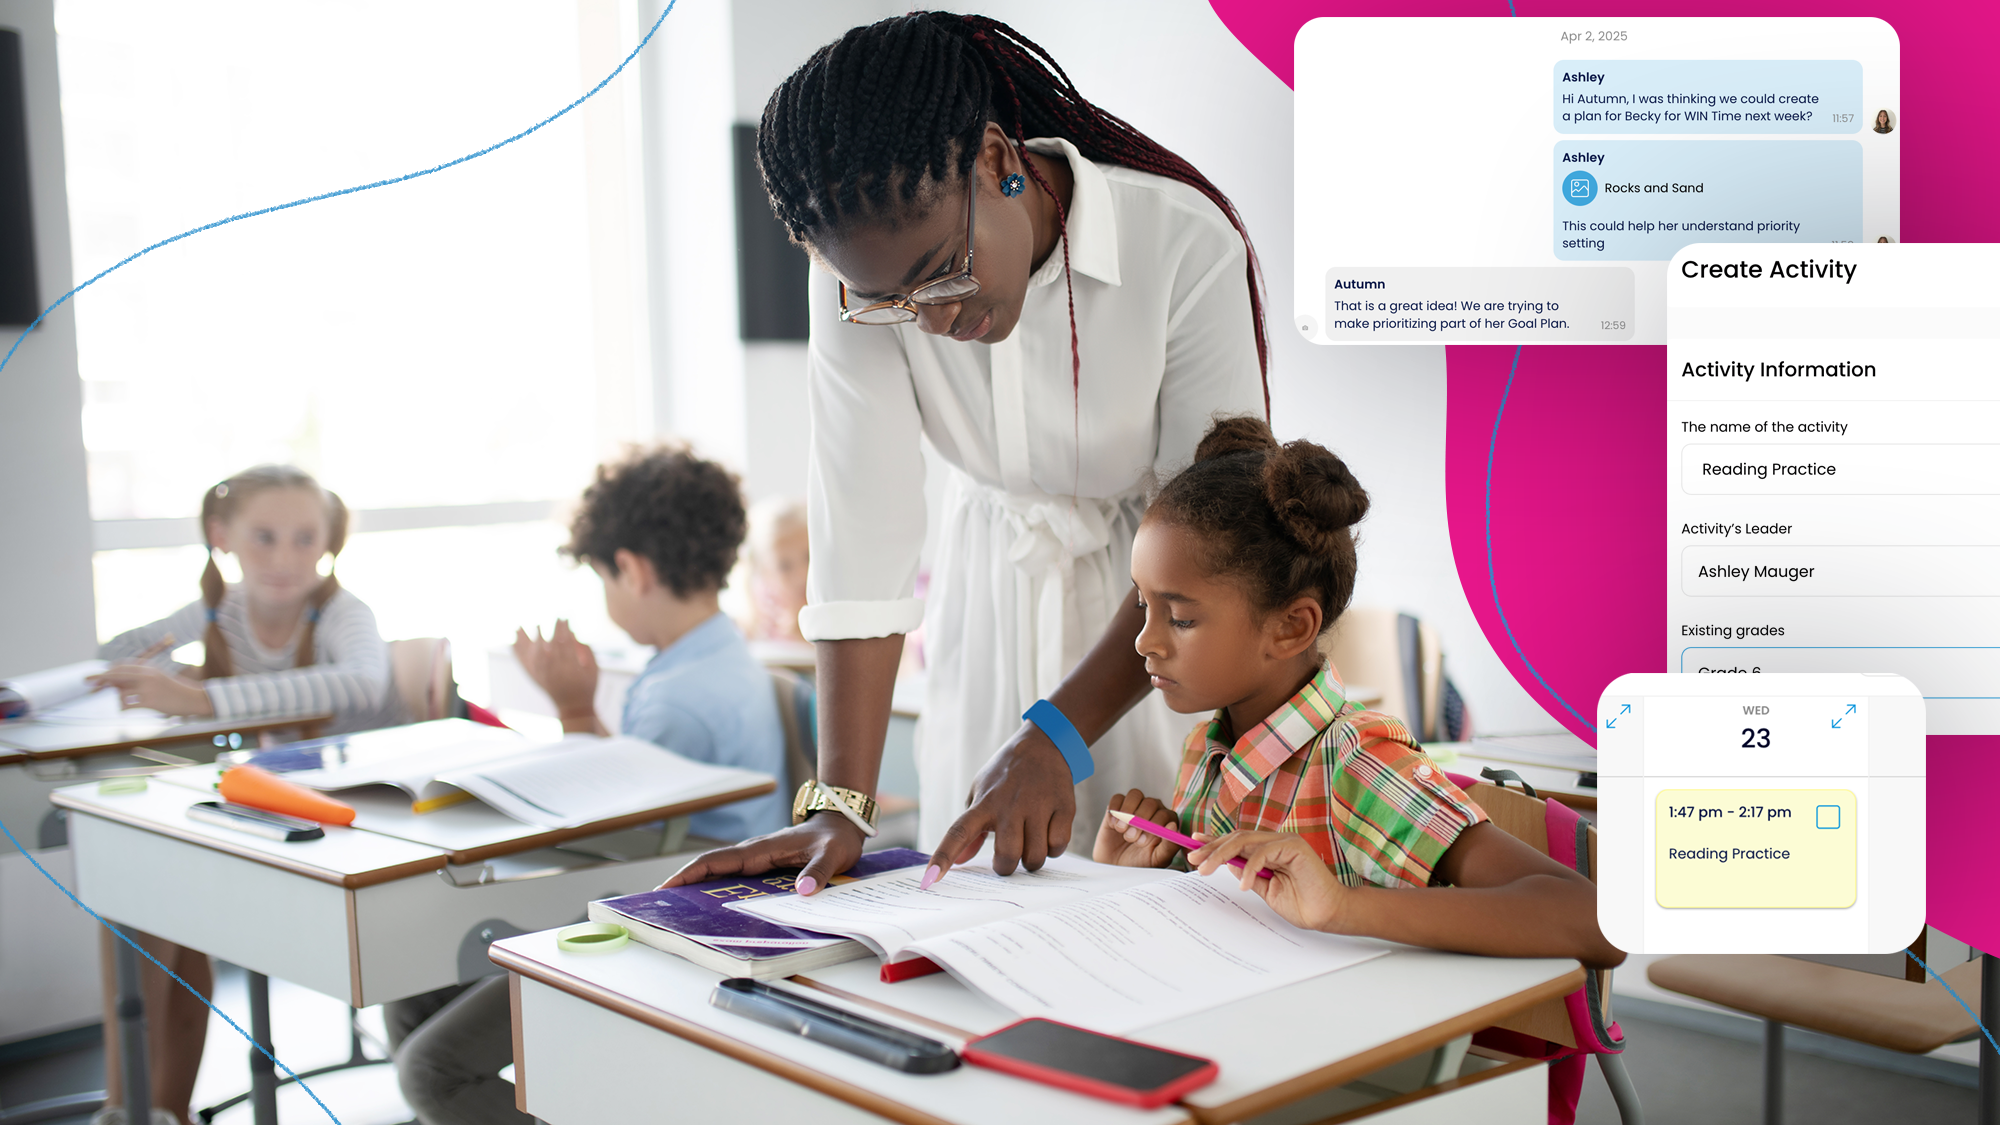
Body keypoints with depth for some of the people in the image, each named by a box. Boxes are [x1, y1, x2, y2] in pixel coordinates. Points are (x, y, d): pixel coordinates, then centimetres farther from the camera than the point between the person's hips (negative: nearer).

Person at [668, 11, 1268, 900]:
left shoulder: (1188, 245, -28)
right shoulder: (863, 270, -19)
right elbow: (863, 529, -22)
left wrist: (1057, 736, -34)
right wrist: (838, 805, -26)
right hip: (997, 577, 2)